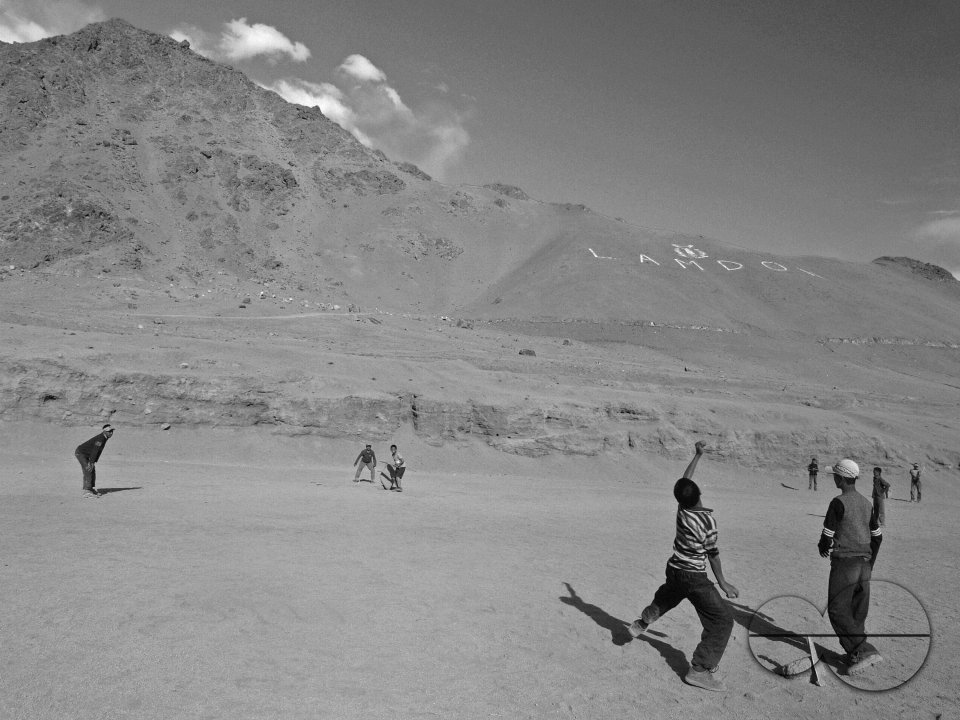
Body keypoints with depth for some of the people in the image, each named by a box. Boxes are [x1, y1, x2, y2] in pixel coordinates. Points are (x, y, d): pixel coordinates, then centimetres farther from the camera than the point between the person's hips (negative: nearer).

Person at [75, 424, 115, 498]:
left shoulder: (104, 438, 4)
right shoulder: (100, 438, -26)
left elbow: (98, 451, 7)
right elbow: (94, 451, -28)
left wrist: (94, 463, 3)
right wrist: (91, 463, -27)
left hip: (86, 455, 10)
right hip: (80, 453, -10)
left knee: (92, 471, 12)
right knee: (88, 470, -17)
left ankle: (91, 489, 22)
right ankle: (87, 492, -19)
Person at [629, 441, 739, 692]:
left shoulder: (682, 510, -6)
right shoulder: (708, 521, -23)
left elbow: (684, 479, 8)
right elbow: (713, 553, -14)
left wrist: (697, 455, 17)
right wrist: (722, 582, -2)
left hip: (674, 570, 7)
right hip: (694, 578, -7)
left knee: (665, 598, 35)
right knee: (722, 618, -1)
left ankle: (641, 624, 53)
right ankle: (700, 670, -4)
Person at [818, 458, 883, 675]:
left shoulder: (838, 502, -14)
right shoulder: (866, 503, 10)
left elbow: (827, 536, -13)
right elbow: (878, 536, 16)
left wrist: (823, 548, 10)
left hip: (844, 563, -8)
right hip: (864, 564, 8)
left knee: (838, 610, -2)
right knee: (858, 612, 13)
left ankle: (863, 651, -9)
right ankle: (856, 654, 19)